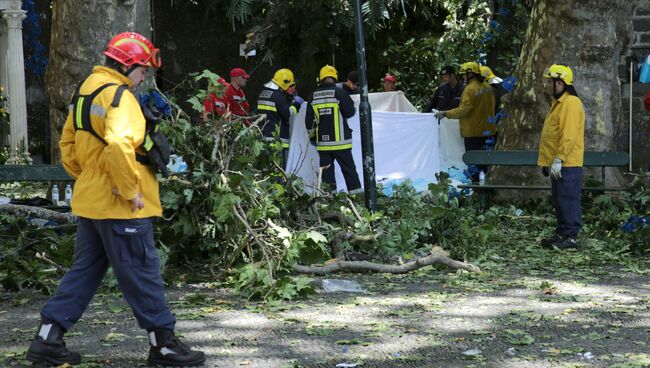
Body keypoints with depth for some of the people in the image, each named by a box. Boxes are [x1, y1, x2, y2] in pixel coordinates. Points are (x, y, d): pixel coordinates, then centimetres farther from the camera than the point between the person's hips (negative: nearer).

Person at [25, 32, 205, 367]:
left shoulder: (85, 90, 14)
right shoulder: (119, 95, -17)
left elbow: (68, 144, 20)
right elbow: (119, 147, -31)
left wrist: (86, 177, 17)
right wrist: (131, 191, -22)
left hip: (90, 201, 9)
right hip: (121, 206, -9)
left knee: (85, 271, 16)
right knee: (141, 274, 0)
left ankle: (47, 340, 16)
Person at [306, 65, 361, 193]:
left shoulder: (313, 97, 5)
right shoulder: (339, 93, -9)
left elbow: (309, 121, 8)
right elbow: (350, 112, -4)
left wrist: (312, 136, 21)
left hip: (322, 142, 3)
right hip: (340, 140, -3)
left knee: (326, 170, 8)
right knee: (349, 169, 3)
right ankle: (356, 193, 3)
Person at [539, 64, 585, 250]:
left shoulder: (571, 103, -15)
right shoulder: (558, 103, 18)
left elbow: (569, 136, -22)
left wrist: (559, 159, -24)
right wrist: (547, 161, 23)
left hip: (567, 164, -11)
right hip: (557, 163, 11)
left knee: (568, 200, -8)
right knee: (559, 200, 14)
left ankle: (570, 237, -5)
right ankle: (561, 234, 21)